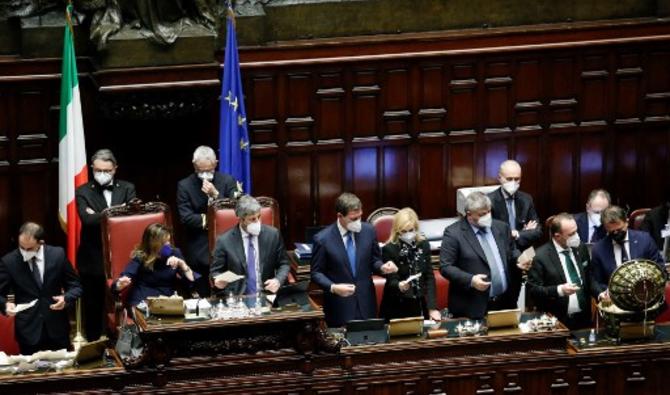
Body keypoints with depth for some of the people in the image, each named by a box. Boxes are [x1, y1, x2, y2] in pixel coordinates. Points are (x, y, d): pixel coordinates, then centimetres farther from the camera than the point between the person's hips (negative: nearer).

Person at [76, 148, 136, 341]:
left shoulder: (127, 189, 7)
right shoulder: (83, 192, 1)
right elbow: (87, 220, -15)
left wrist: (100, 216, -13)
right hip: (93, 260, -1)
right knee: (93, 310, 6)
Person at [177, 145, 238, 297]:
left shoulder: (228, 181, 5)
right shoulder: (184, 186, 1)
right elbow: (186, 218, -8)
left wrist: (215, 195, -15)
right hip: (200, 250, -1)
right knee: (204, 295, -2)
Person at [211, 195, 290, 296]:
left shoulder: (273, 235, 6)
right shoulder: (225, 241, 1)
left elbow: (284, 264, 13)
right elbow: (216, 272, 8)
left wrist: (278, 280, -7)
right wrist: (218, 281, -15)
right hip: (236, 297, 0)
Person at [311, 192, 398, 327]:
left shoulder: (368, 231, -2)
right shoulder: (323, 239, -12)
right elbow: (316, 273, -5)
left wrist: (382, 267, -12)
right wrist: (333, 287, -22)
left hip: (366, 304, 3)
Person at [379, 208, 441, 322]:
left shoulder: (423, 245, 2)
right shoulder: (389, 249, -9)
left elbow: (429, 277, 2)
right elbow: (391, 280, -11)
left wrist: (432, 307, -6)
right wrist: (399, 285, -35)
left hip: (420, 307, 3)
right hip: (396, 309, -3)